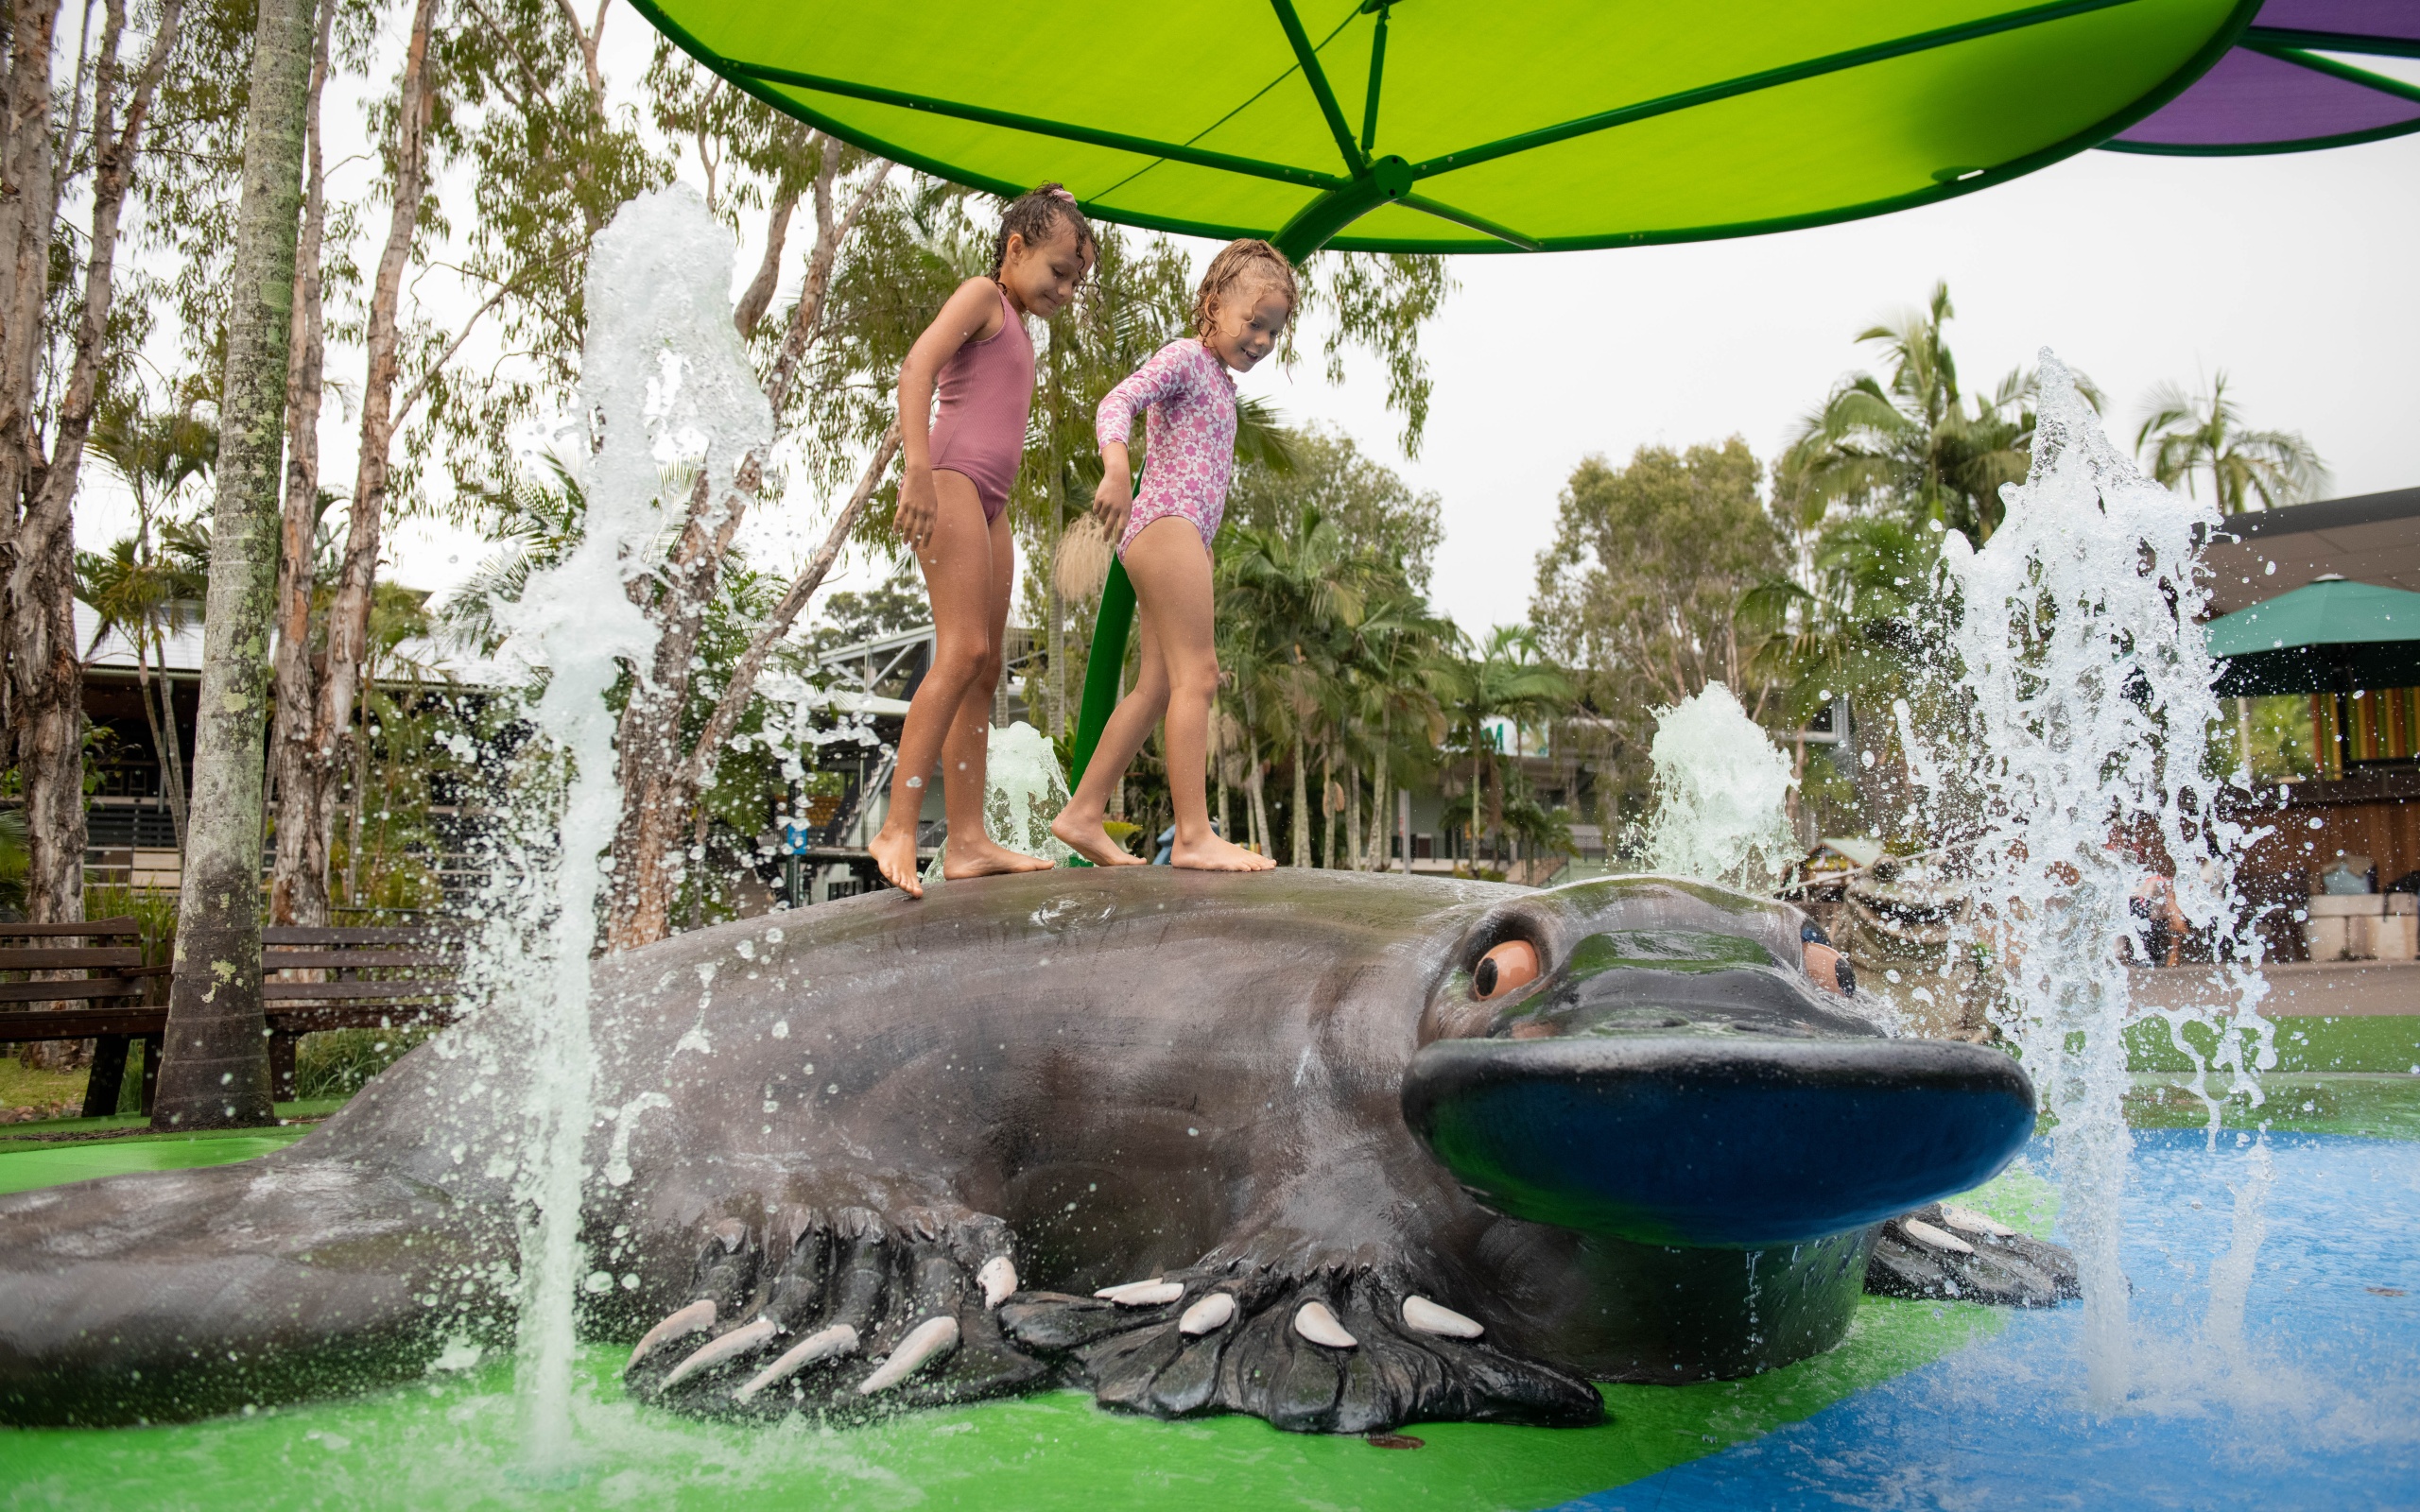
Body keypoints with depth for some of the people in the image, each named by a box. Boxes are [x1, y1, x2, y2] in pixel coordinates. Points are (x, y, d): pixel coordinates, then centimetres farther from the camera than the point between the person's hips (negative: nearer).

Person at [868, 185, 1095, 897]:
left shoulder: (1017, 331, 28)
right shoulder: (981, 295, 2)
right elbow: (916, 367, -14)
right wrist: (918, 469, -27)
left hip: (989, 503, 9)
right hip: (950, 478, -9)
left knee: (984, 671, 2)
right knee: (962, 651, -21)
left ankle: (968, 841, 1)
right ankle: (898, 829, -24)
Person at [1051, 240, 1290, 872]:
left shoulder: (1221, 383, 26)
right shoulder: (1184, 356, -2)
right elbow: (1116, 403, -19)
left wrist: (1203, 572, 25)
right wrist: (1117, 470, -38)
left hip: (1183, 535, 10)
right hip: (1165, 521, -10)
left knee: (1158, 685, 7)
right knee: (1196, 674, -14)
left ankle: (1083, 814, 10)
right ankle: (1193, 834, -16)